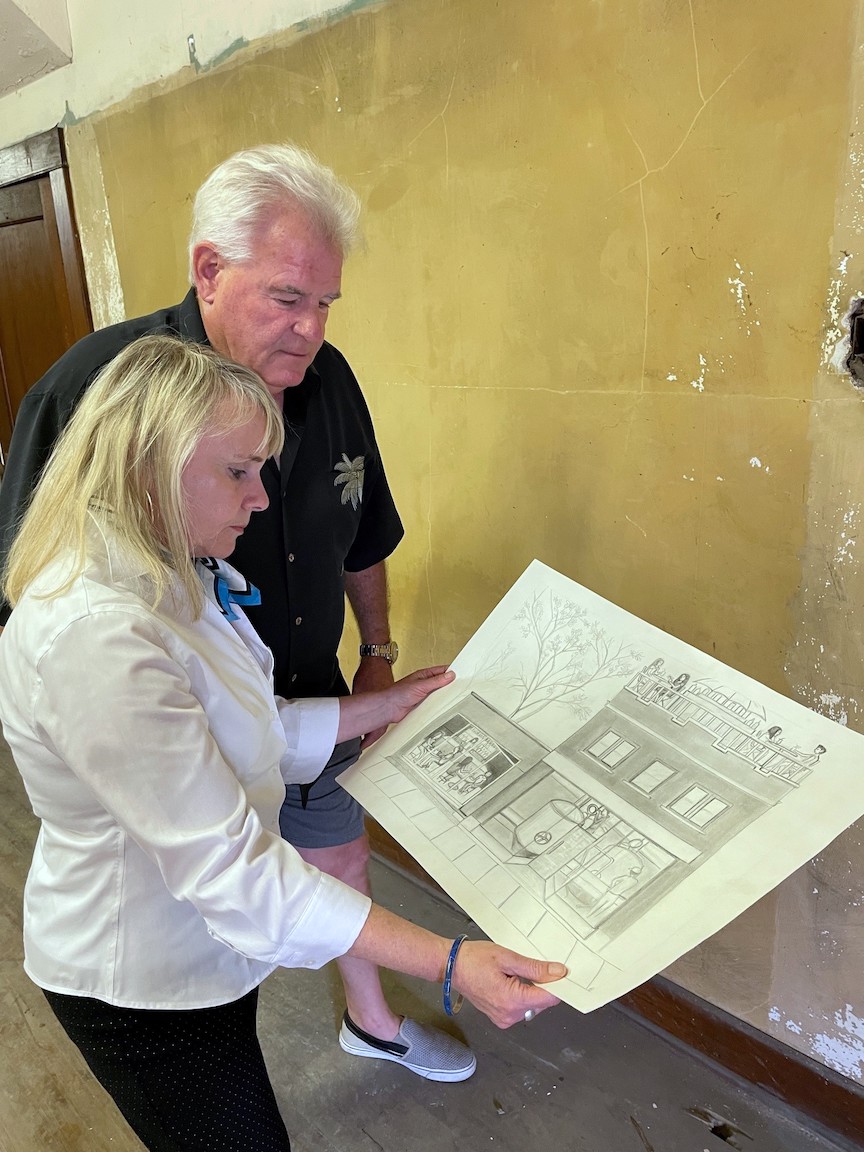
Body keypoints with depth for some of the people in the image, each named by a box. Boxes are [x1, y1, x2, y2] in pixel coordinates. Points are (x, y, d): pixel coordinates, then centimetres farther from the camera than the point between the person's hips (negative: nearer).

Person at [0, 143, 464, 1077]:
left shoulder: (326, 378, -6)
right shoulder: (94, 387, -23)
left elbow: (362, 537, 7)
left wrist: (378, 658, 9)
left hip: (312, 708, 5)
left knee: (343, 859, 25)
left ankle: (370, 1019, 57)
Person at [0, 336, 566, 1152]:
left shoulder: (173, 581, -3)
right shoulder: (92, 636, -35)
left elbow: (243, 734, 3)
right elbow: (229, 872, -34)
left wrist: (388, 704, 5)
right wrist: (450, 964, -32)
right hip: (141, 987, -8)